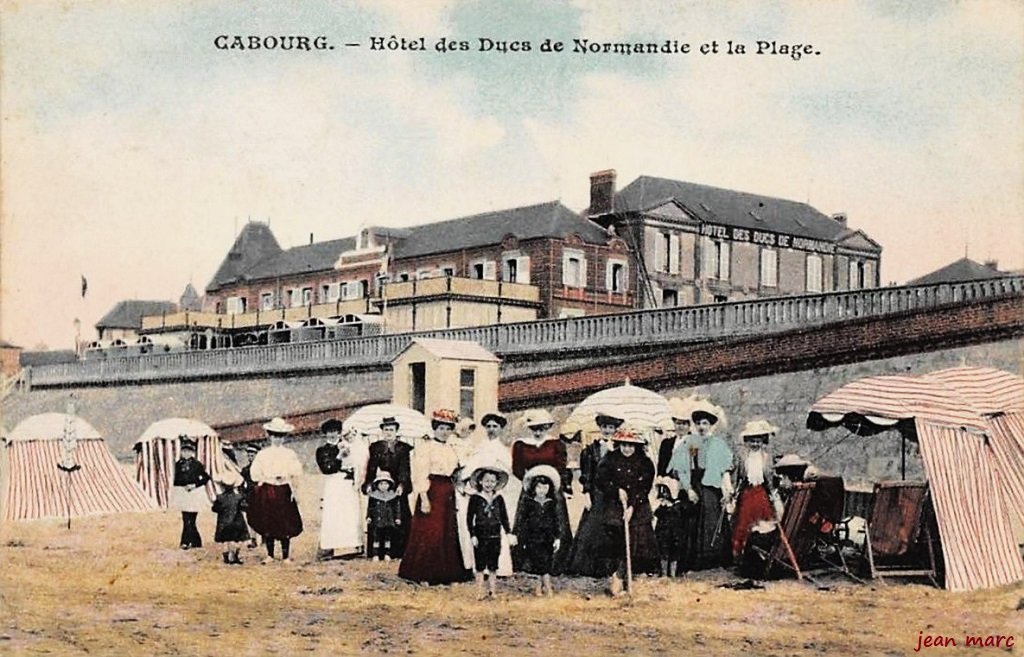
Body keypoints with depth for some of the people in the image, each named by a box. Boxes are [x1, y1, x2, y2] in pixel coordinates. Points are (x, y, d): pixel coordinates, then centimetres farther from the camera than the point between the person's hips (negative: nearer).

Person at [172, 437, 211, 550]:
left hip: (195, 494, -3)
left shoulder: (197, 464, -4)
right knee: (187, 520, 3)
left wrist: (195, 485, -11)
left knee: (189, 520, -6)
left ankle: (186, 542, -1)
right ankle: (196, 542, 14)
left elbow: (206, 477, -3)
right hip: (183, 494, 3)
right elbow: (177, 480, 12)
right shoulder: (178, 464, 6)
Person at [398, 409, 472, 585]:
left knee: (448, 533, 8)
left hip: (448, 494, 7)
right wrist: (424, 498, -18)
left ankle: (443, 573, 15)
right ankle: (424, 574, 1)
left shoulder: (451, 450, 17)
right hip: (431, 492, -7)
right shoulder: (425, 446, -4)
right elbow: (421, 473, -11)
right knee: (428, 533, -5)